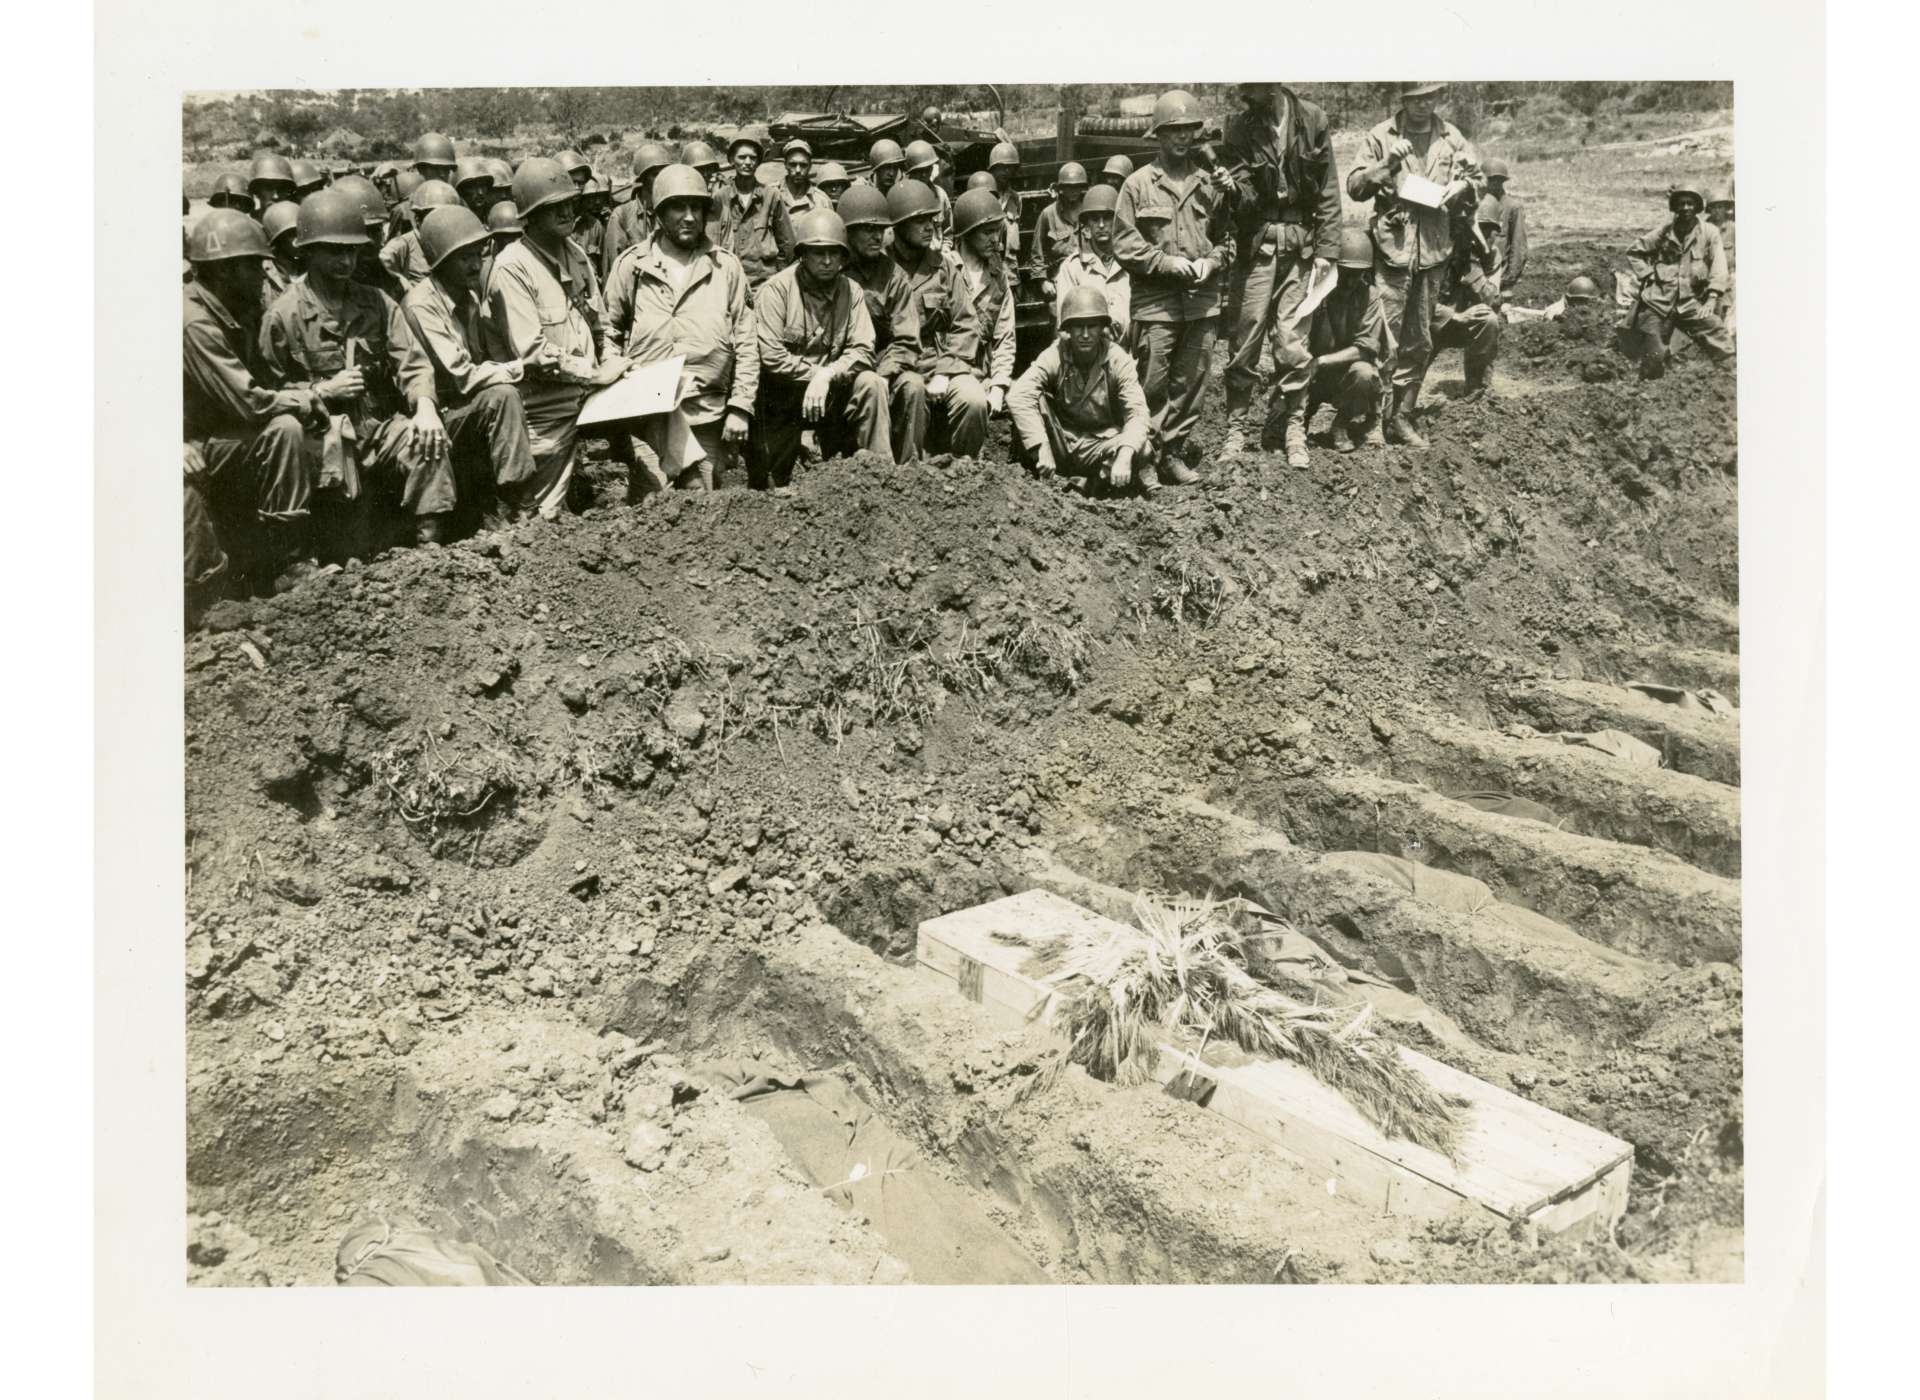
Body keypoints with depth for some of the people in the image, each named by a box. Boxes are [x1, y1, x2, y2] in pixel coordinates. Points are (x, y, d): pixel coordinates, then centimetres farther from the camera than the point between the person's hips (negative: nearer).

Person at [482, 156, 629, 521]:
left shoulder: (574, 254, 10)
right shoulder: (512, 267, -14)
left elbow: (598, 323, 18)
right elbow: (532, 352, -19)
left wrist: (611, 363, -1)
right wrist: (595, 373, -15)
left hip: (583, 401, 7)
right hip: (543, 411, -7)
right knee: (537, 518, 1)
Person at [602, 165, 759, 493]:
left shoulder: (727, 267, 7)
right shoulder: (632, 266, 8)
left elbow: (746, 343, 6)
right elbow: (609, 334, 14)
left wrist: (740, 408, -1)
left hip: (706, 415, 0)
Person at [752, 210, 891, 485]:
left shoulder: (851, 292, 1)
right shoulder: (777, 289, -11)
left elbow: (863, 351, -9)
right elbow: (771, 356, -19)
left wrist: (827, 375, -25)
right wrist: (814, 373, -16)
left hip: (830, 392, 3)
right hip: (781, 395, -2)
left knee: (870, 385, -24)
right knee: (772, 483, -6)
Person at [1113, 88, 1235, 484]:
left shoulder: (1209, 183, 11)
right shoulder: (1138, 184, 0)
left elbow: (1226, 236, 16)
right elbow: (1124, 244, -3)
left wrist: (1212, 262, -3)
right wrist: (1167, 262, -12)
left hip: (1203, 300, 4)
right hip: (1156, 301, -3)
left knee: (1191, 382, 7)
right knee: (1153, 384, -4)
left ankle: (1174, 451, 17)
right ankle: (1147, 454, 7)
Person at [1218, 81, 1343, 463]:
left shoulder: (1312, 120, 0)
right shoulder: (1240, 128, 1)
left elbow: (1329, 193, 2)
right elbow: (1246, 196, -5)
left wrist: (1326, 251, -3)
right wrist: (1232, 187, -28)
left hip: (1301, 248, -1)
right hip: (1256, 245, 1)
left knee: (1292, 343, 0)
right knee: (1243, 342, -1)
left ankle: (1295, 430, 9)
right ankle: (1236, 427, 10)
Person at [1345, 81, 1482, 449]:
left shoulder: (1451, 137, 9)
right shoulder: (1381, 136, 0)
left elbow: (1477, 178, 18)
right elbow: (1354, 186, -4)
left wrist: (1462, 185, -4)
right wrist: (1386, 163, -18)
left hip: (1434, 251, 4)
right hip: (1392, 249, -4)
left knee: (1420, 342, 10)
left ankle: (1403, 417, 20)